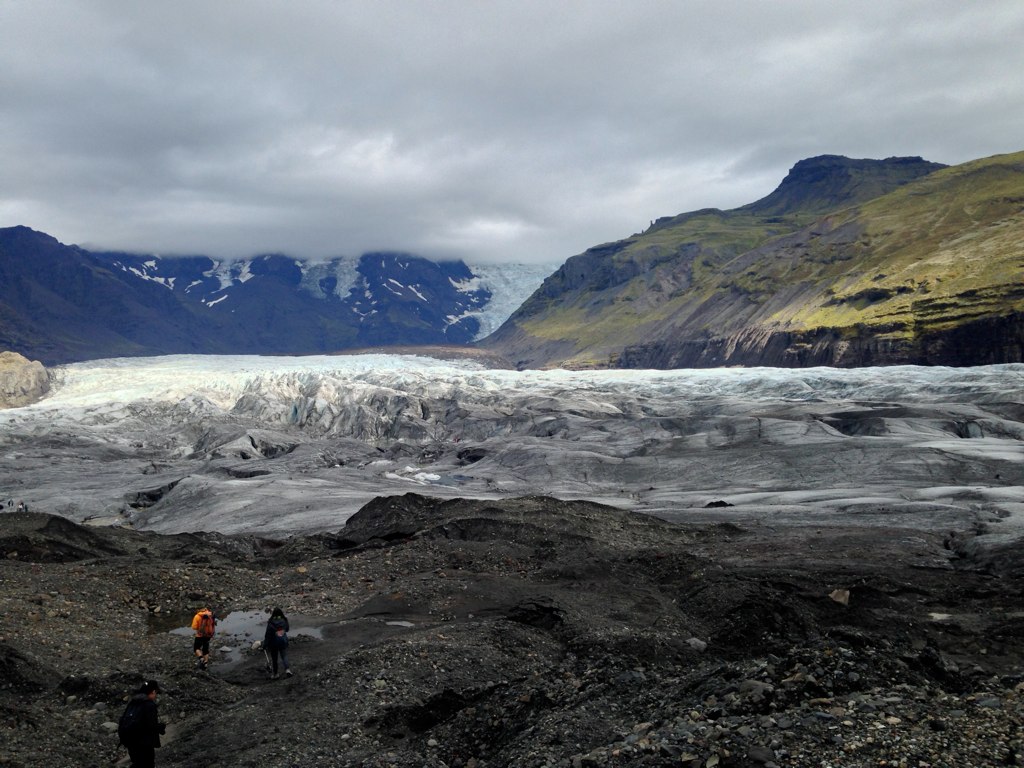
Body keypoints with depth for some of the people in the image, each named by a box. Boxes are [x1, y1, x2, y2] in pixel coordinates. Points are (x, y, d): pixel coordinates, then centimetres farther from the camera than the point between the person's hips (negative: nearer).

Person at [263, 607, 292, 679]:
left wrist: (265, 645, -7)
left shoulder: (270, 623, -17)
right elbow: (287, 629, 11)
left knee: (274, 659, 12)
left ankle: (274, 674, 20)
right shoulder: (284, 621, -6)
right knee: (284, 656, 11)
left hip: (274, 644, -2)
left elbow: (268, 635, -15)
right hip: (283, 642, 2)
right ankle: (287, 669, -11)